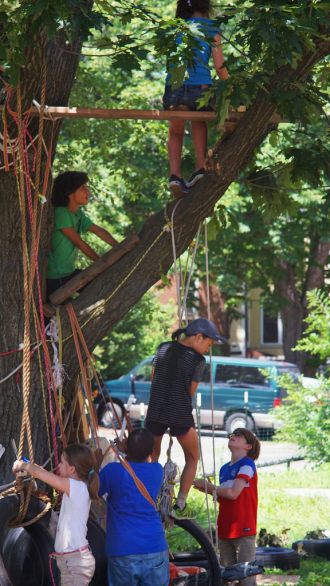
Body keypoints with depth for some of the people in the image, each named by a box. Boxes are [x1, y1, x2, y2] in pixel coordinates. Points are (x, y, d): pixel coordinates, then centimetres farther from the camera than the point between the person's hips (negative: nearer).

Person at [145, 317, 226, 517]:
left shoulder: (163, 348, 6)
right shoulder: (197, 360, -9)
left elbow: (153, 378, 13)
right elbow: (191, 392, -2)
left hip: (155, 412, 4)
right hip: (181, 415, -4)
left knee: (151, 457, 21)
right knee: (192, 458, 15)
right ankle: (180, 505, 8)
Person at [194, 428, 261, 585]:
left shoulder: (247, 464, -7)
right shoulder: (224, 469, 15)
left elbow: (233, 494, -16)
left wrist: (208, 486, -5)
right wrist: (209, 490, 1)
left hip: (243, 530, -8)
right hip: (225, 530, 8)